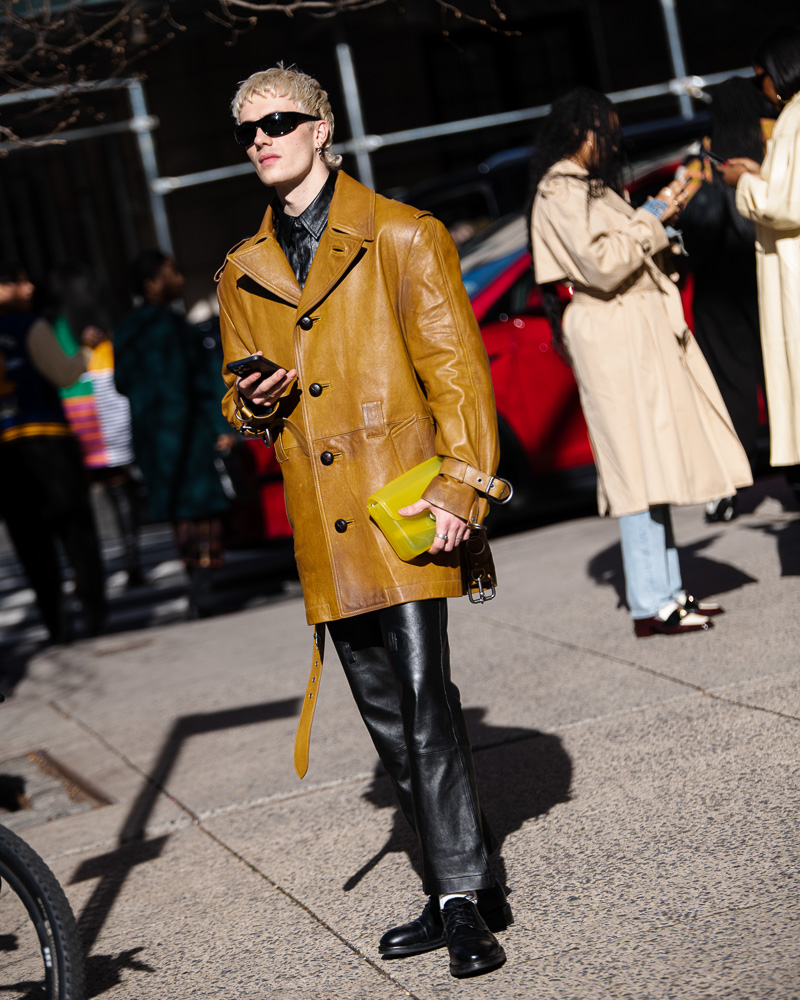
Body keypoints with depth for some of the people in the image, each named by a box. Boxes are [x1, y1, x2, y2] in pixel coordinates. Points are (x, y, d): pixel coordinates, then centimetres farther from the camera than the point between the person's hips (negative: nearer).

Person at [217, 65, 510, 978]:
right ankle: (460, 890, 19)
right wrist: (253, 404, -1)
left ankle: (462, 896, -4)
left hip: (403, 503, -5)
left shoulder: (402, 238, 1)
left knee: (424, 694, -13)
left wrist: (459, 486, -14)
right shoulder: (243, 273, 16)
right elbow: (239, 398, 24)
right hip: (324, 526, 5)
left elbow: (456, 368, -3)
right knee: (388, 718, 8)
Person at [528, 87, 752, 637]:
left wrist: (660, 213, 15)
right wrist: (651, 219, -9)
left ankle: (668, 589, 14)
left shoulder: (588, 185, 20)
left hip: (641, 331, 10)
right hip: (613, 337, -10)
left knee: (656, 461, 9)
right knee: (640, 463, -10)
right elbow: (603, 265, -19)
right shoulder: (559, 191, -10)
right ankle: (651, 605, -8)